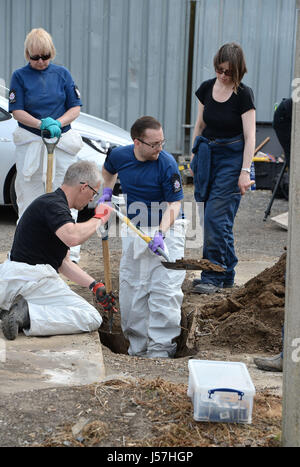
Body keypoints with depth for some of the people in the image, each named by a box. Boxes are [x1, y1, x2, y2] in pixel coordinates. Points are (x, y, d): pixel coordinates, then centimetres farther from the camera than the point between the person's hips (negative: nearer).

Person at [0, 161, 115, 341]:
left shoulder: (56, 204, 19)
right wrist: (98, 219, -17)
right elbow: (72, 237, -35)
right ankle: (28, 316, -18)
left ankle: (20, 309, 8)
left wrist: (95, 286, 13)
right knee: (91, 319, -8)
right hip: (31, 278, -10)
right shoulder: (52, 204, -13)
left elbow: (63, 262, 20)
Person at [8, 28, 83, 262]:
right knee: (30, 198, 5)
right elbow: (17, 111, -3)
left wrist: (58, 123, -14)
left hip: (62, 141, 1)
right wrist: (41, 124, -19)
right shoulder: (20, 76, 1)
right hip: (29, 143, 0)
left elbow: (75, 108, 5)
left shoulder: (62, 73, 5)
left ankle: (70, 252, 4)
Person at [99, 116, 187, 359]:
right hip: (134, 230, 5)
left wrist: (161, 233, -29)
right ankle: (137, 345, 19)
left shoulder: (167, 164, -19)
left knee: (165, 289, -10)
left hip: (166, 231, -5)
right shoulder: (119, 155, -5)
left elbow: (174, 204, -17)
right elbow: (108, 171, 21)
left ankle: (161, 347, -3)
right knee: (131, 288, 8)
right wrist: (107, 191, 5)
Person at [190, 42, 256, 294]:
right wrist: (195, 156, 14)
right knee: (214, 219, 6)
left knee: (216, 216, -11)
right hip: (207, 155, 6)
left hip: (232, 158, -5)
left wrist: (245, 172, -17)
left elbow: (250, 136, -11)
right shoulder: (206, 88, 5)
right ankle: (227, 274, 17)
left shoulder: (243, 95, -10)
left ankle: (213, 277, -2)